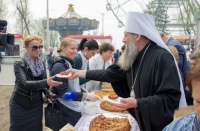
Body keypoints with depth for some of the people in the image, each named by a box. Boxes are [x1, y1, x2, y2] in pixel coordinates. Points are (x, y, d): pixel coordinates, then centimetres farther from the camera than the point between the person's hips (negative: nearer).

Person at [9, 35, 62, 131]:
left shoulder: (41, 64, 3)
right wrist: (46, 83, -41)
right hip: (20, 105, -4)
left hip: (37, 105, 4)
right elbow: (23, 83, -28)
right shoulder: (19, 64, -13)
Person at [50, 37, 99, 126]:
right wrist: (86, 95, -24)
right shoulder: (59, 66, -18)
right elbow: (63, 92, -22)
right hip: (68, 112, -9)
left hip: (76, 108, 9)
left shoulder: (69, 63, 9)